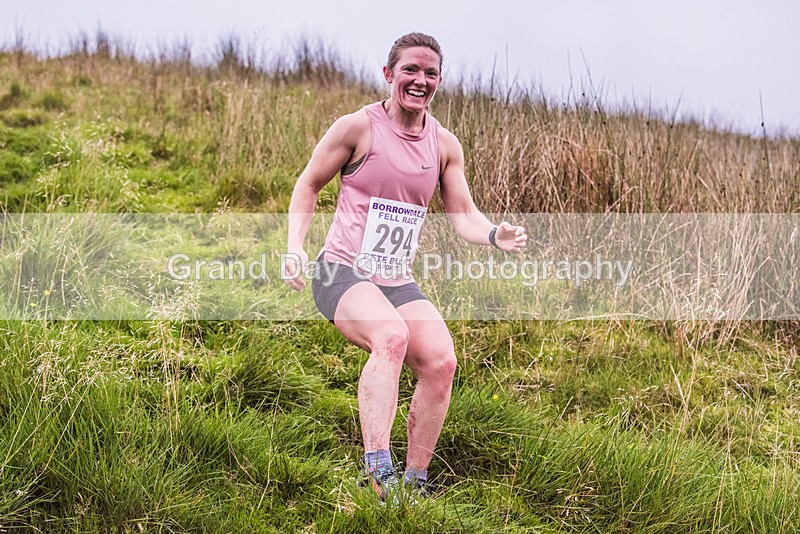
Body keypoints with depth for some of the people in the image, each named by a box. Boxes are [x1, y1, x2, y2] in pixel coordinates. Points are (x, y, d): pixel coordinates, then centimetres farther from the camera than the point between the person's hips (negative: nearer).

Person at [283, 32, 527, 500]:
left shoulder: (445, 146, 8)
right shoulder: (358, 127, -5)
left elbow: (463, 214, 6)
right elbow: (308, 185, 3)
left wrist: (495, 235, -16)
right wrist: (296, 247, -10)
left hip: (398, 283, 5)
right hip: (343, 273, -5)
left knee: (441, 361, -17)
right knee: (391, 336, -34)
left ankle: (415, 481, -3)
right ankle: (377, 470, -38)